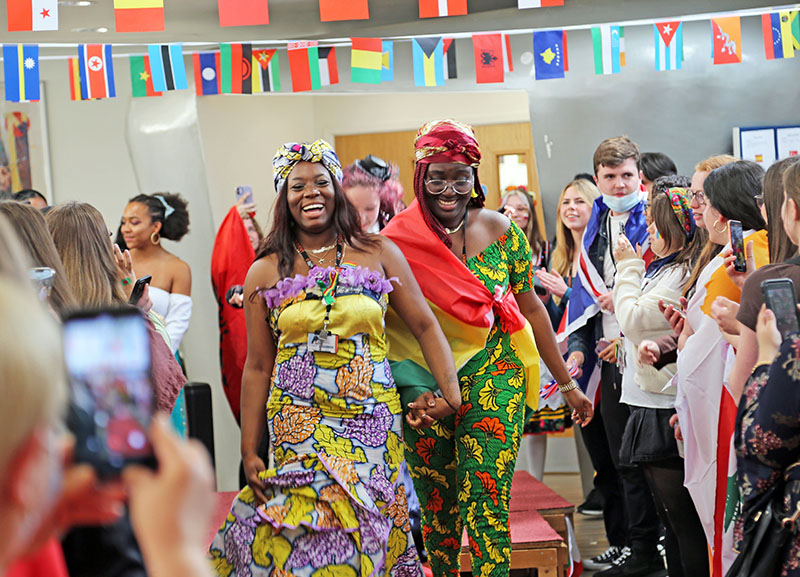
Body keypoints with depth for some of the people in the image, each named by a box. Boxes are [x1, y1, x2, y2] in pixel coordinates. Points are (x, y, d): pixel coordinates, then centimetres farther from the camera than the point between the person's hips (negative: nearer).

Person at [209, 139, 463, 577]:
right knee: (306, 531, -12)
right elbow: (257, 368, 8)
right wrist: (249, 451, 5)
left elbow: (426, 327, 7)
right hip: (298, 422, 0)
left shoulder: (378, 253, 6)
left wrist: (451, 393, -7)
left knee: (365, 533, -7)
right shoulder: (265, 273, 7)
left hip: (372, 421, 0)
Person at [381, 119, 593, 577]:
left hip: (493, 381, 0)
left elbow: (531, 308, 8)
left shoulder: (499, 230, 0)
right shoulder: (400, 240, -4)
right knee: (437, 510, 10)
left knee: (487, 507, -10)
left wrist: (568, 385, 11)